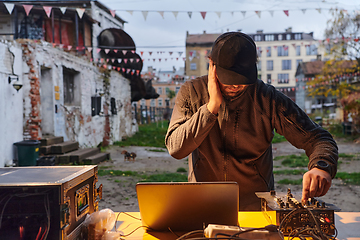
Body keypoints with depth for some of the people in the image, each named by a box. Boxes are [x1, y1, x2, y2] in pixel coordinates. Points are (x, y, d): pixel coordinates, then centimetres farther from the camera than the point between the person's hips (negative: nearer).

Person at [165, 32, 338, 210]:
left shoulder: (268, 98, -9)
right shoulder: (191, 92, -5)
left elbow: (318, 139, -8)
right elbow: (175, 149, -15)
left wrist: (321, 168, -30)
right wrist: (212, 106, -21)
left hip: (256, 207, 0)